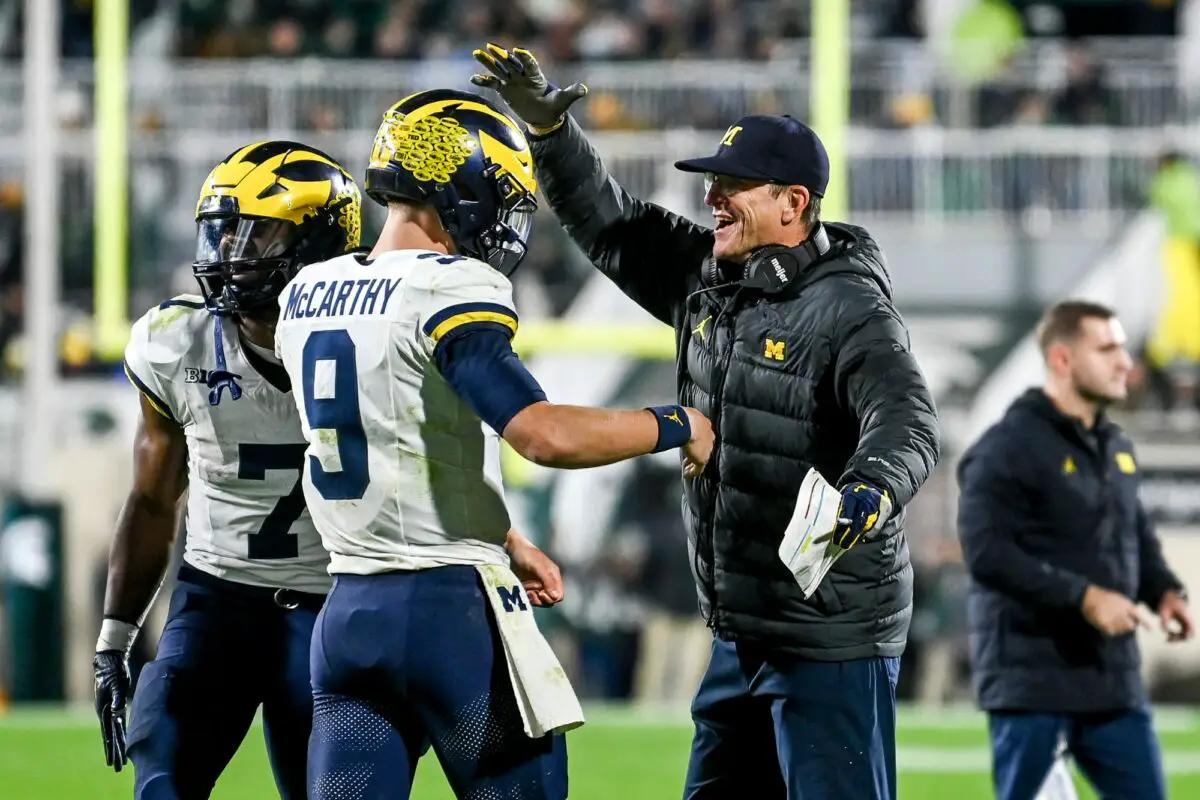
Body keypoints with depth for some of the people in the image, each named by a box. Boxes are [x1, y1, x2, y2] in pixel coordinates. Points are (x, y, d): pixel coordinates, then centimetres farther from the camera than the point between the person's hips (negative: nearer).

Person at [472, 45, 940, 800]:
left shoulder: (849, 312, -18)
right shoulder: (707, 281, 9)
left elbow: (907, 422, -32)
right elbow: (611, 226, 18)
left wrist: (872, 492, -53)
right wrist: (548, 127, 4)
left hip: (834, 635, -9)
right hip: (741, 634, 9)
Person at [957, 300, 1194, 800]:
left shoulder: (1115, 447, 16)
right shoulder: (1010, 447, -10)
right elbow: (986, 552, -20)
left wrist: (1164, 591, 6)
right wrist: (1082, 596, -24)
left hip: (1112, 678, 8)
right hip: (1031, 678, -8)